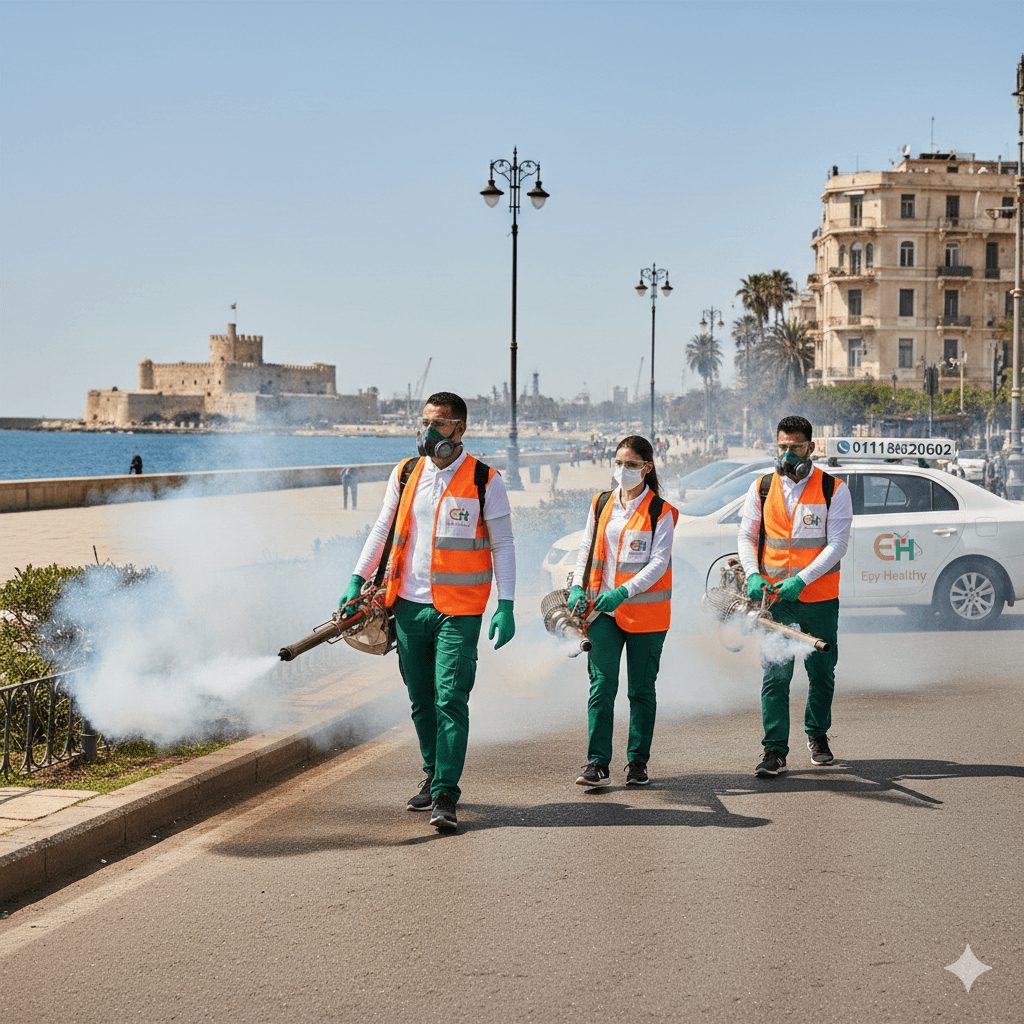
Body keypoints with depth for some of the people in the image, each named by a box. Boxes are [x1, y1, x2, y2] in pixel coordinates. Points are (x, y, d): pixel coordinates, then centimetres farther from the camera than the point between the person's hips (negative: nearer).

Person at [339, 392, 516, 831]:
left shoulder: (485, 482, -3)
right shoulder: (405, 474, 8)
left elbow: (503, 544, 0)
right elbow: (382, 530, 15)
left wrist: (506, 604, -7)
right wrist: (357, 580, 6)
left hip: (458, 611, -4)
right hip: (409, 605, 4)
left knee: (450, 700, -11)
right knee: (421, 700, 12)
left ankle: (445, 796, -11)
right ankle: (433, 775, 29)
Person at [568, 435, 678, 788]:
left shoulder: (661, 513, -4)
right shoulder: (602, 504, 10)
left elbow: (658, 563, -12)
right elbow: (586, 550, 14)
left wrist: (622, 592, -23)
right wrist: (578, 587, -3)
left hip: (645, 611, -3)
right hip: (602, 610, 3)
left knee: (641, 690, 6)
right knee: (601, 686, -5)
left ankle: (638, 762, 17)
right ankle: (597, 764, -6)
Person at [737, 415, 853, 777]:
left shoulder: (834, 490, -3)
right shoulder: (761, 488, 5)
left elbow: (836, 544, -9)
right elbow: (746, 537, 8)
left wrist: (801, 579, -19)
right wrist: (753, 574, -10)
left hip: (820, 598, 0)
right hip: (776, 597, 0)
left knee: (822, 672, 12)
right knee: (775, 673, -8)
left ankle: (818, 735, 33)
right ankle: (775, 751, -7)